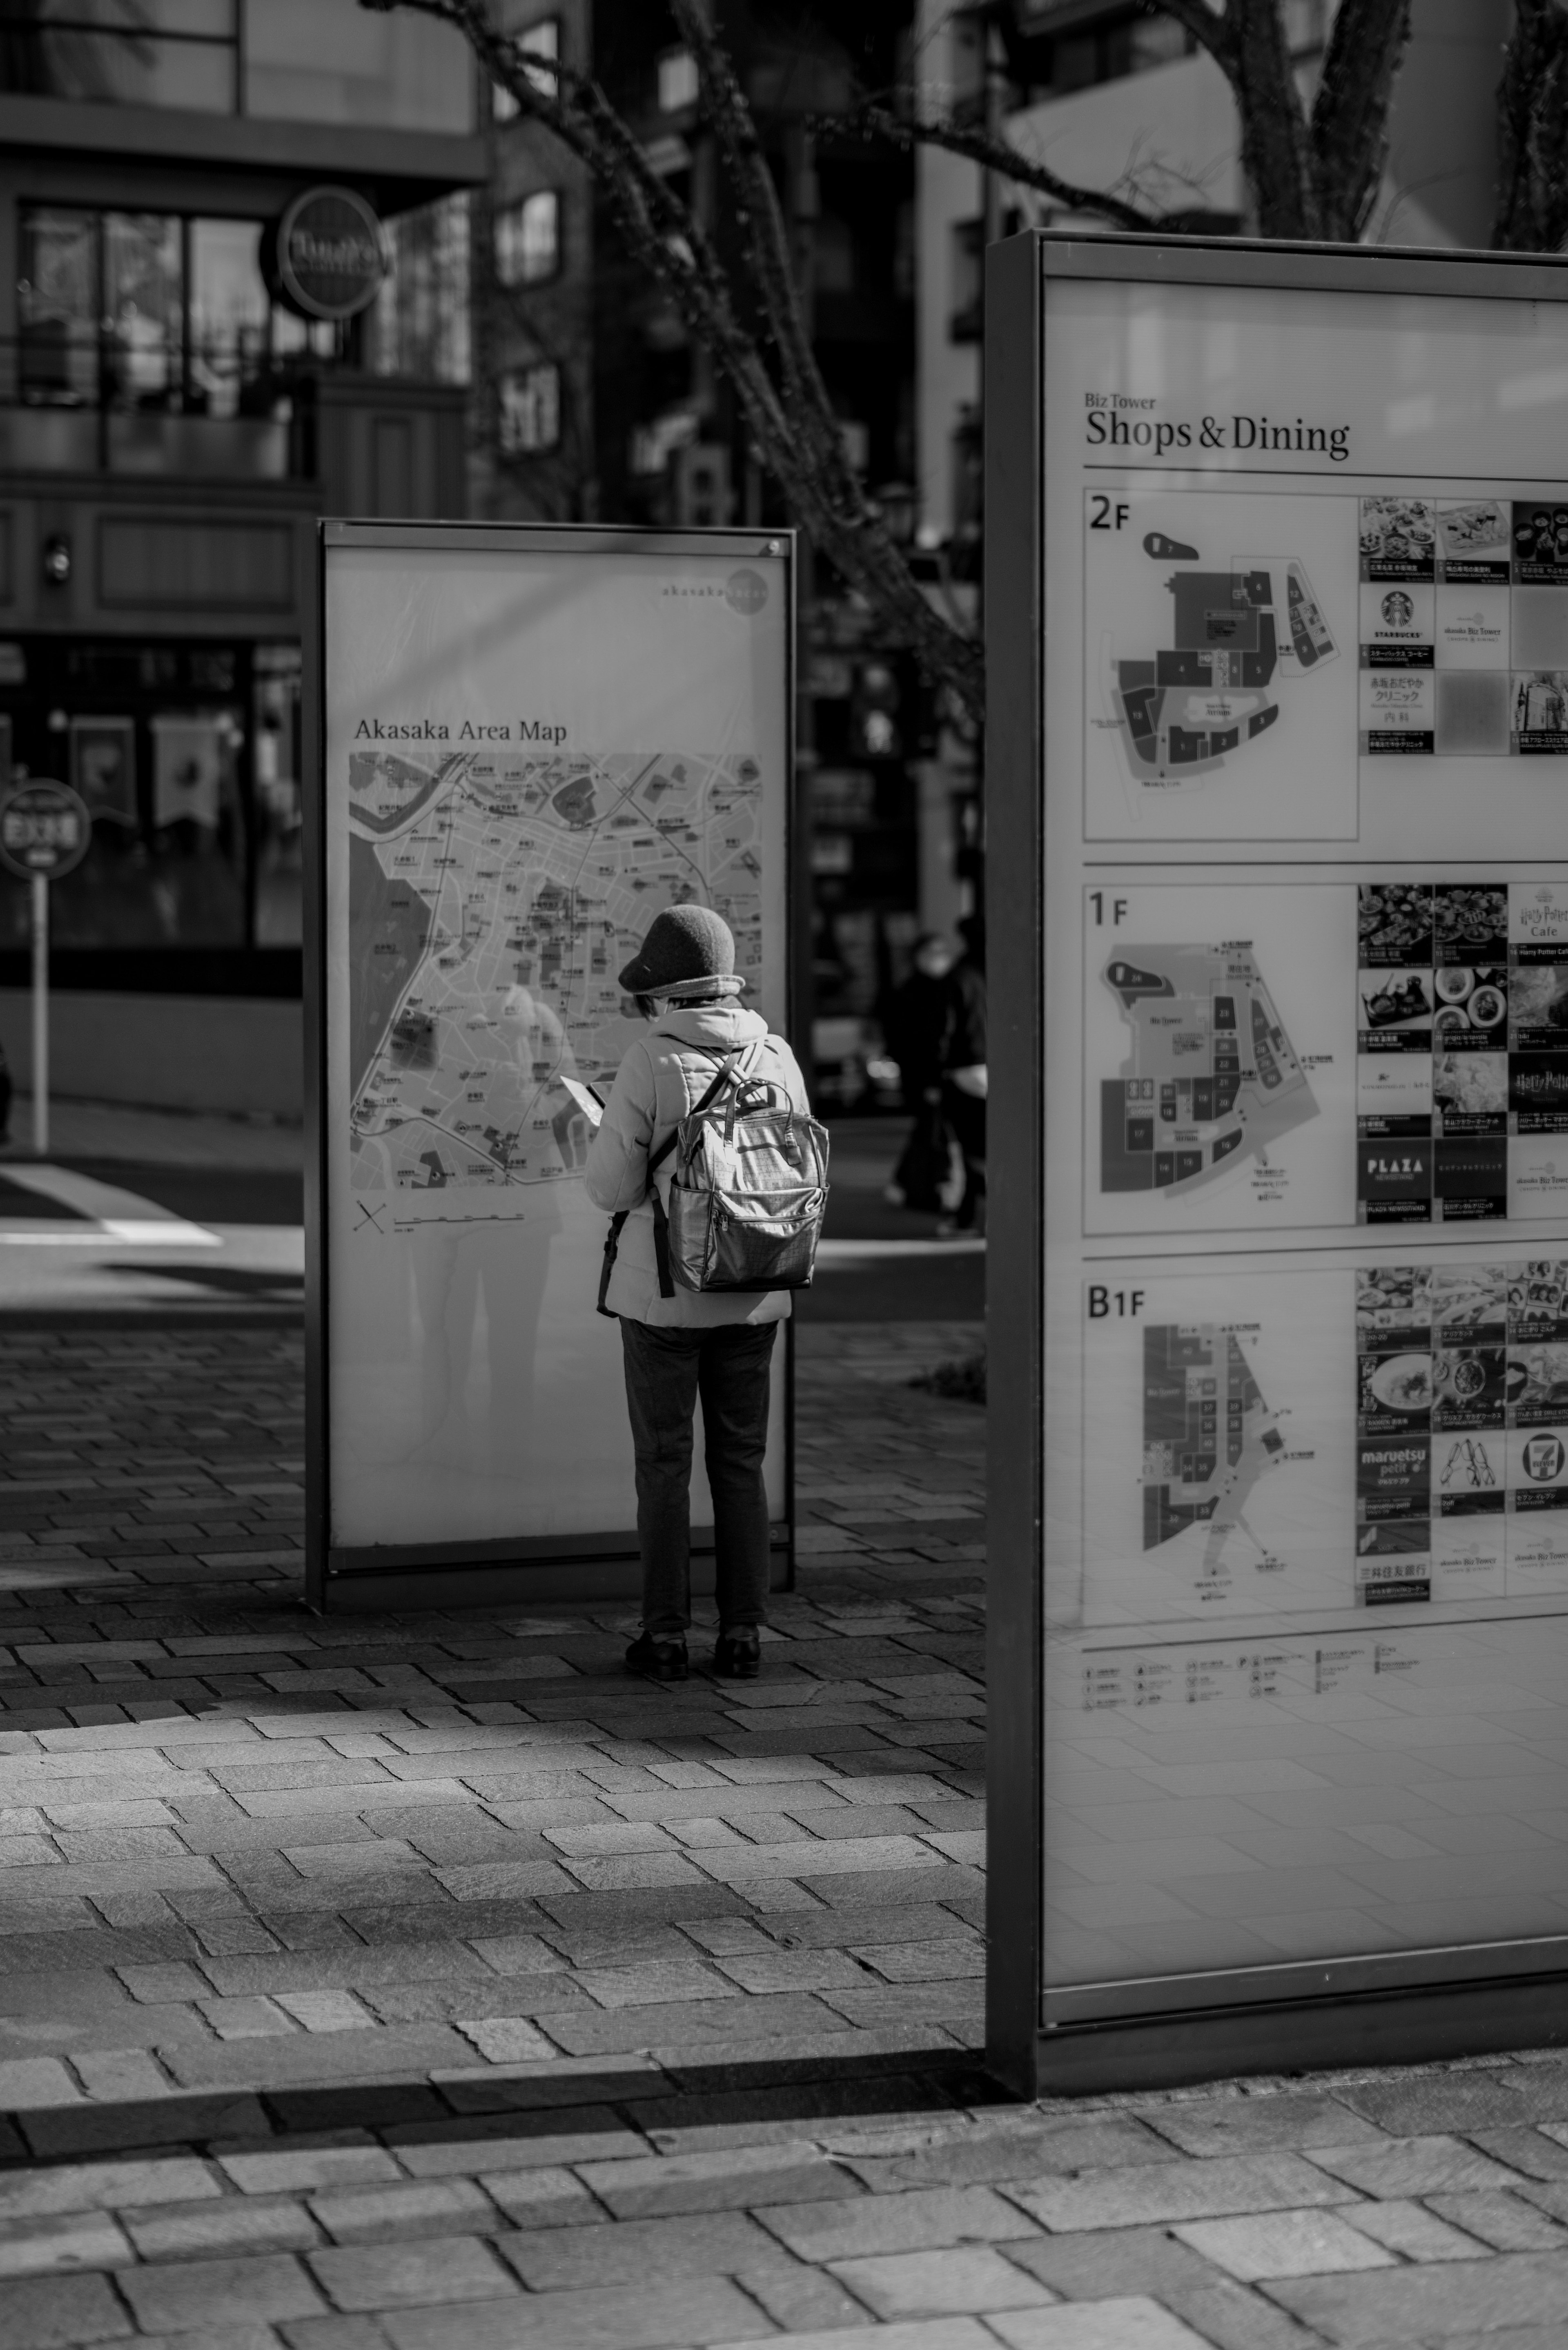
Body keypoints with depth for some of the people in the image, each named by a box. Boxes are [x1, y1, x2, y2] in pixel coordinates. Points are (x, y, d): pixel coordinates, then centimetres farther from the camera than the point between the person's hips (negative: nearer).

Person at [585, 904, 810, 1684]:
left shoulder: (651, 1063, -14)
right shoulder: (776, 1057, -1)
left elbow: (611, 1187, -11)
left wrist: (602, 1143, 9)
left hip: (664, 1291, -4)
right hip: (753, 1294, 4)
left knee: (664, 1464, 4)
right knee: (741, 1461, 11)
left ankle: (665, 1635, 7)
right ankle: (743, 1633, 12)